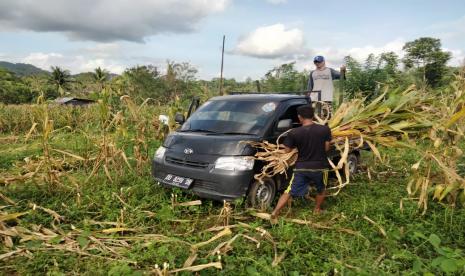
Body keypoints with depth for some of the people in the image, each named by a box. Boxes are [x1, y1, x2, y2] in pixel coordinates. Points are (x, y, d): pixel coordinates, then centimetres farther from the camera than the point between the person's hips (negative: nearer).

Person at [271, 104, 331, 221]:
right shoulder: (325, 129, -9)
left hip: (301, 168, 0)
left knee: (289, 192, 9)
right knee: (321, 190, 28)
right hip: (320, 167, 1)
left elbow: (287, 150, -2)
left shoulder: (294, 133, -11)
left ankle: (274, 213, 5)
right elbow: (326, 148, -1)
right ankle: (317, 210, 40)